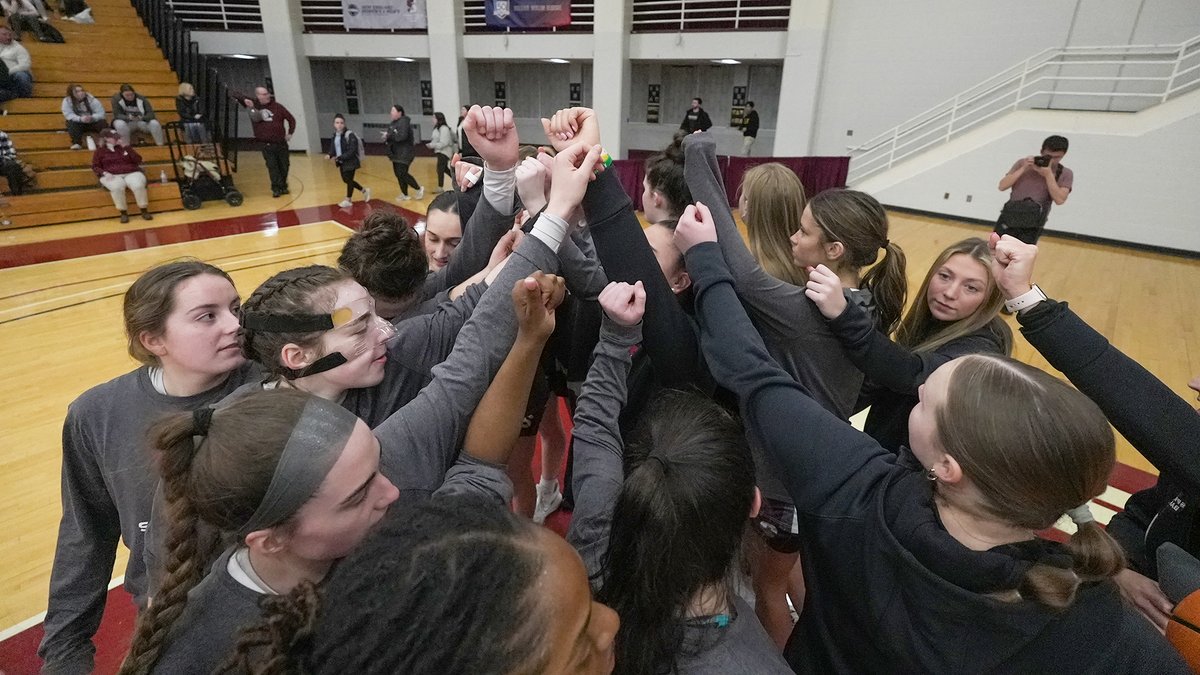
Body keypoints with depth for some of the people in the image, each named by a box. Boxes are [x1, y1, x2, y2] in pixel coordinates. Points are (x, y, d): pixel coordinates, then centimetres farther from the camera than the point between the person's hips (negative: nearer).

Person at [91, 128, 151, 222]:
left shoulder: (125, 148, 19)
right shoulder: (100, 151, 16)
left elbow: (138, 160, 6)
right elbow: (95, 167, 12)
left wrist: (126, 148, -1)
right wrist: (104, 173, -9)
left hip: (131, 173, 1)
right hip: (112, 176, -1)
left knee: (138, 186, -36)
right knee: (117, 187, -38)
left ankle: (144, 211, -21)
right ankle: (123, 213, -26)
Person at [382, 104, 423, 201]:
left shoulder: (404, 122, -15)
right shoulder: (393, 123, 12)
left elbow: (402, 136, -27)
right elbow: (391, 136, 17)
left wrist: (389, 135, -21)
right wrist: (386, 137, -5)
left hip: (404, 153, -9)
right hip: (396, 153, 9)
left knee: (402, 174, -12)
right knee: (398, 174, 10)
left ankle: (419, 189, 4)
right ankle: (404, 195, 20)